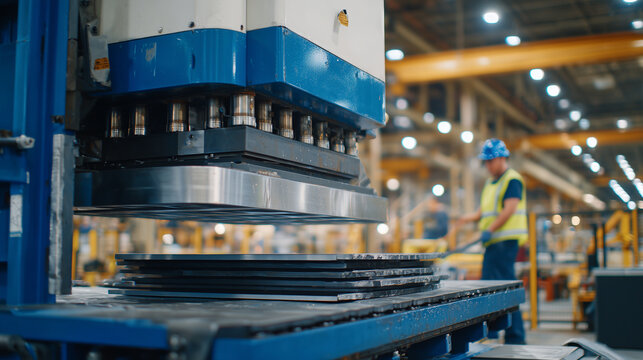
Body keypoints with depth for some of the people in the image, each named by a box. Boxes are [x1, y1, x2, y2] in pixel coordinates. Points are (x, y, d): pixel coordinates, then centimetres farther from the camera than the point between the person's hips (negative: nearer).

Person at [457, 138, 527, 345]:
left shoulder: (512, 180, -7)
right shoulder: (491, 183, 21)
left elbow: (509, 209, -18)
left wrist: (489, 230, -22)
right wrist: (473, 217, 2)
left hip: (506, 240, -10)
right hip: (494, 242, 10)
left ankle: (515, 337, -6)